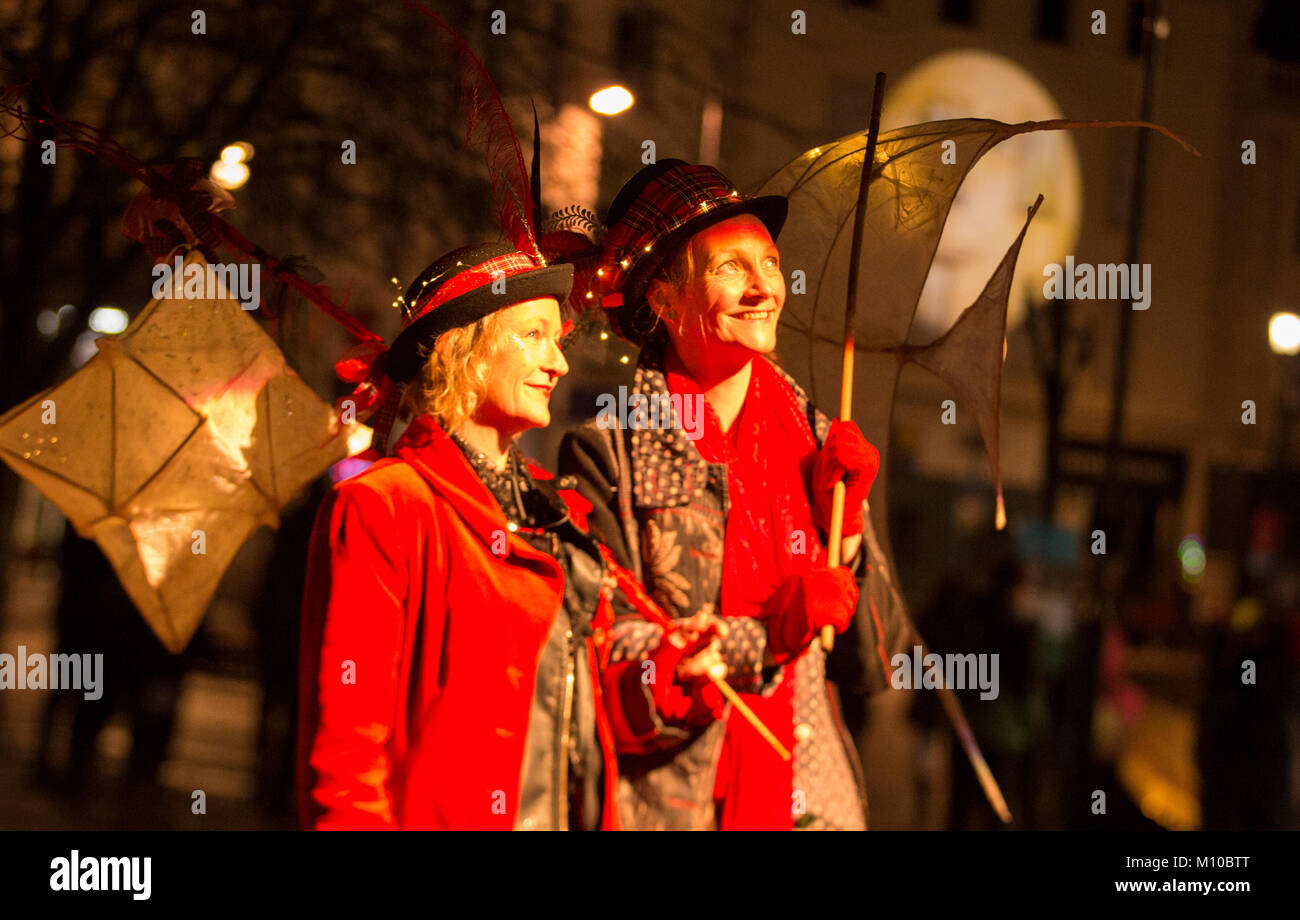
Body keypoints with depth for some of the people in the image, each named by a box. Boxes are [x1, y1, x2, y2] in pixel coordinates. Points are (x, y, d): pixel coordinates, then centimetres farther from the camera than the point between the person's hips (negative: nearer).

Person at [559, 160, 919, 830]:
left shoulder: (813, 442, 9)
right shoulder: (607, 451, -3)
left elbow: (875, 669, 7)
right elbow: (603, 657, -10)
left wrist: (845, 526, -5)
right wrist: (763, 637, -18)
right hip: (668, 809, -3)